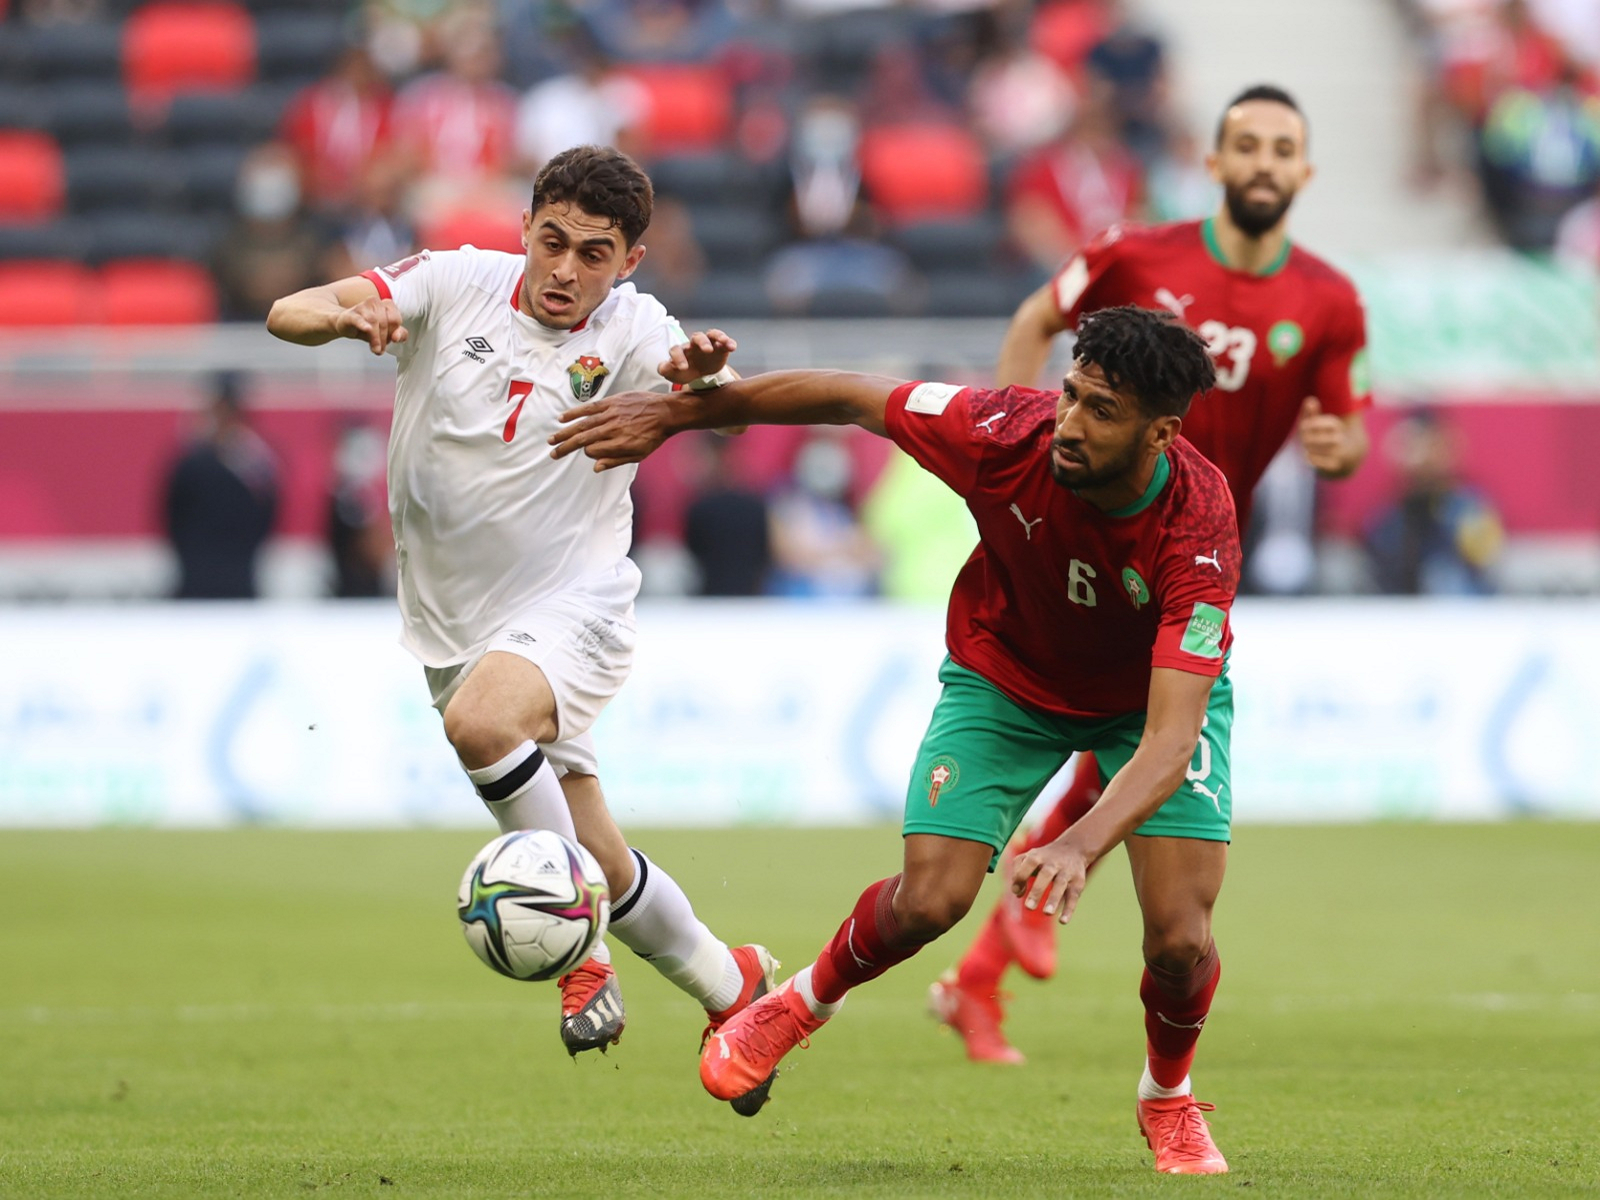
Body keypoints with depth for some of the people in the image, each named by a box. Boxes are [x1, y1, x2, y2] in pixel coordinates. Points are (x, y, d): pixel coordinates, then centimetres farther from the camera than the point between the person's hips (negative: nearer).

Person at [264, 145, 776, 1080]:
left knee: (479, 721, -35)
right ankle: (730, 984, 31)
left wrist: (701, 378, -55)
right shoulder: (459, 284, -6)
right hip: (456, 624, 4)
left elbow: (724, 403, -31)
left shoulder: (631, 332, -12)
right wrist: (346, 316, -34)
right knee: (602, 867, 7)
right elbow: (288, 313, -11)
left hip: (575, 609, -4)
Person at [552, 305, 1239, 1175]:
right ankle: (801, 1005, 19)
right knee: (925, 903, -15)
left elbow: (1169, 738, -44)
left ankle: (1168, 1098, 19)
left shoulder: (1198, 532, -38)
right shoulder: (1010, 435, -33)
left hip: (1153, 694, -1)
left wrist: (1081, 847, -60)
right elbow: (848, 398, -16)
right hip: (1004, 677, 1)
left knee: (1180, 939, -15)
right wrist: (673, 416, -10)